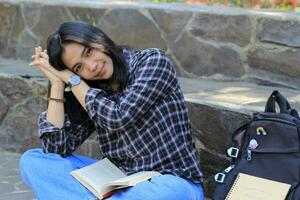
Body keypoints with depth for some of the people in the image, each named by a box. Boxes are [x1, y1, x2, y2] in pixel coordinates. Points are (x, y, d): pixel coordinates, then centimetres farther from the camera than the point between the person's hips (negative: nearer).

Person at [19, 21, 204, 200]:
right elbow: (57, 149, -4)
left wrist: (71, 79, -10)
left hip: (171, 183, -5)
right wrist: (57, 83, -5)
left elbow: (118, 118, -19)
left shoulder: (153, 61, -8)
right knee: (32, 161, -6)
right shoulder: (91, 91, 4)